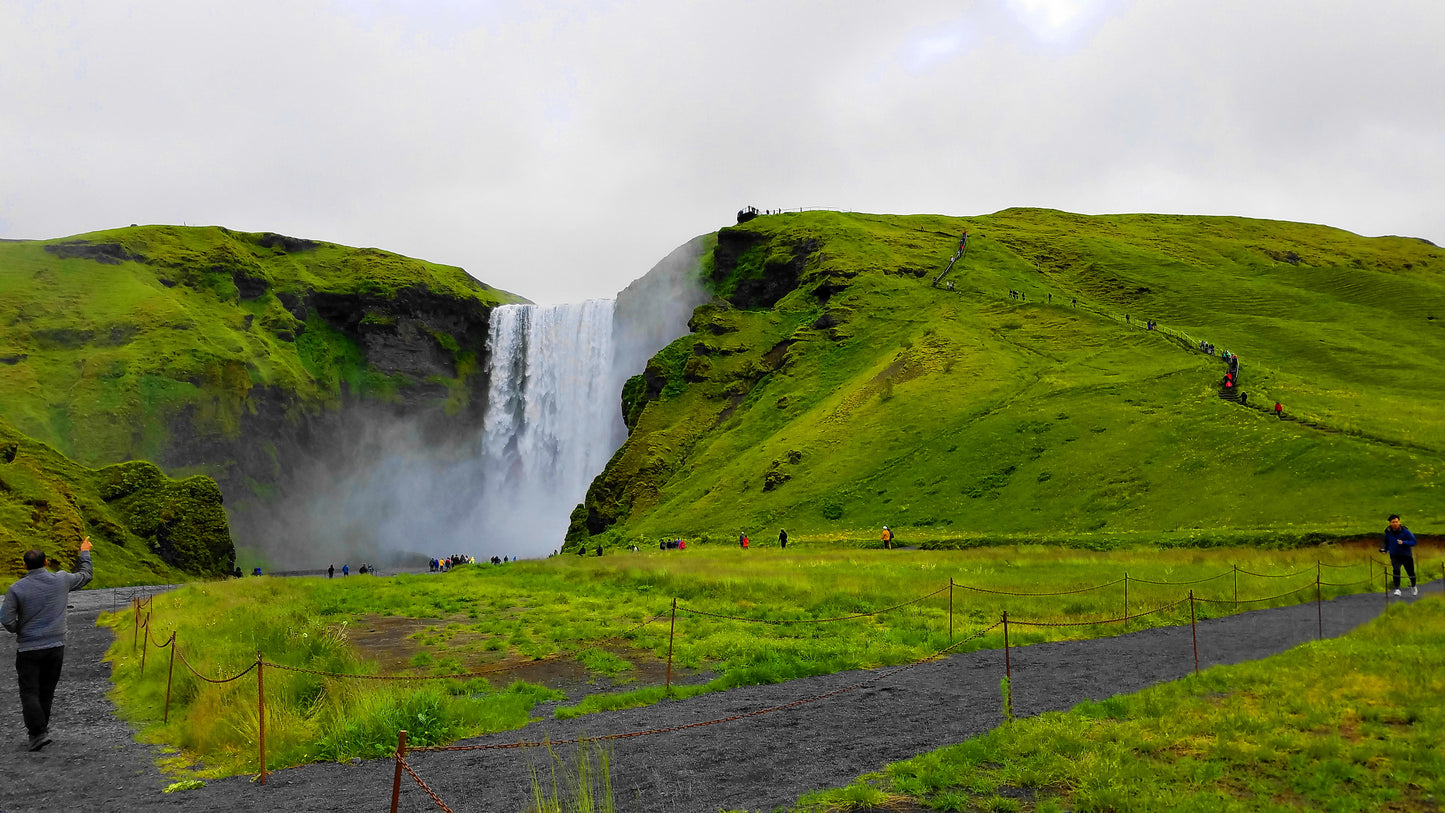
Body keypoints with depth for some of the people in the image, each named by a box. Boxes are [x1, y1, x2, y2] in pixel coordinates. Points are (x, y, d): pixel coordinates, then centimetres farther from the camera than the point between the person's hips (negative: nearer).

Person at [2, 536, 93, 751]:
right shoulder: (60, 580, -4)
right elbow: (85, 576, 15)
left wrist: (19, 630, 8)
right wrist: (85, 553, 28)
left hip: (29, 649, -3)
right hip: (56, 646, 3)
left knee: (29, 692, 1)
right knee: (46, 691, 15)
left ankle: (38, 732, -11)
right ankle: (41, 727, 24)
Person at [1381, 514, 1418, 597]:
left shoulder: (1405, 531, -14)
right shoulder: (1388, 532, -3)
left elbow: (1413, 542, -14)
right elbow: (1387, 543, 14)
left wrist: (1403, 542, -29)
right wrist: (1385, 549, -4)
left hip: (1406, 555, -1)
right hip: (1394, 555, 1)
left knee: (1410, 572, 10)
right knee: (1396, 570, -23)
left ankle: (1413, 587, 41)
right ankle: (1397, 589, -20)